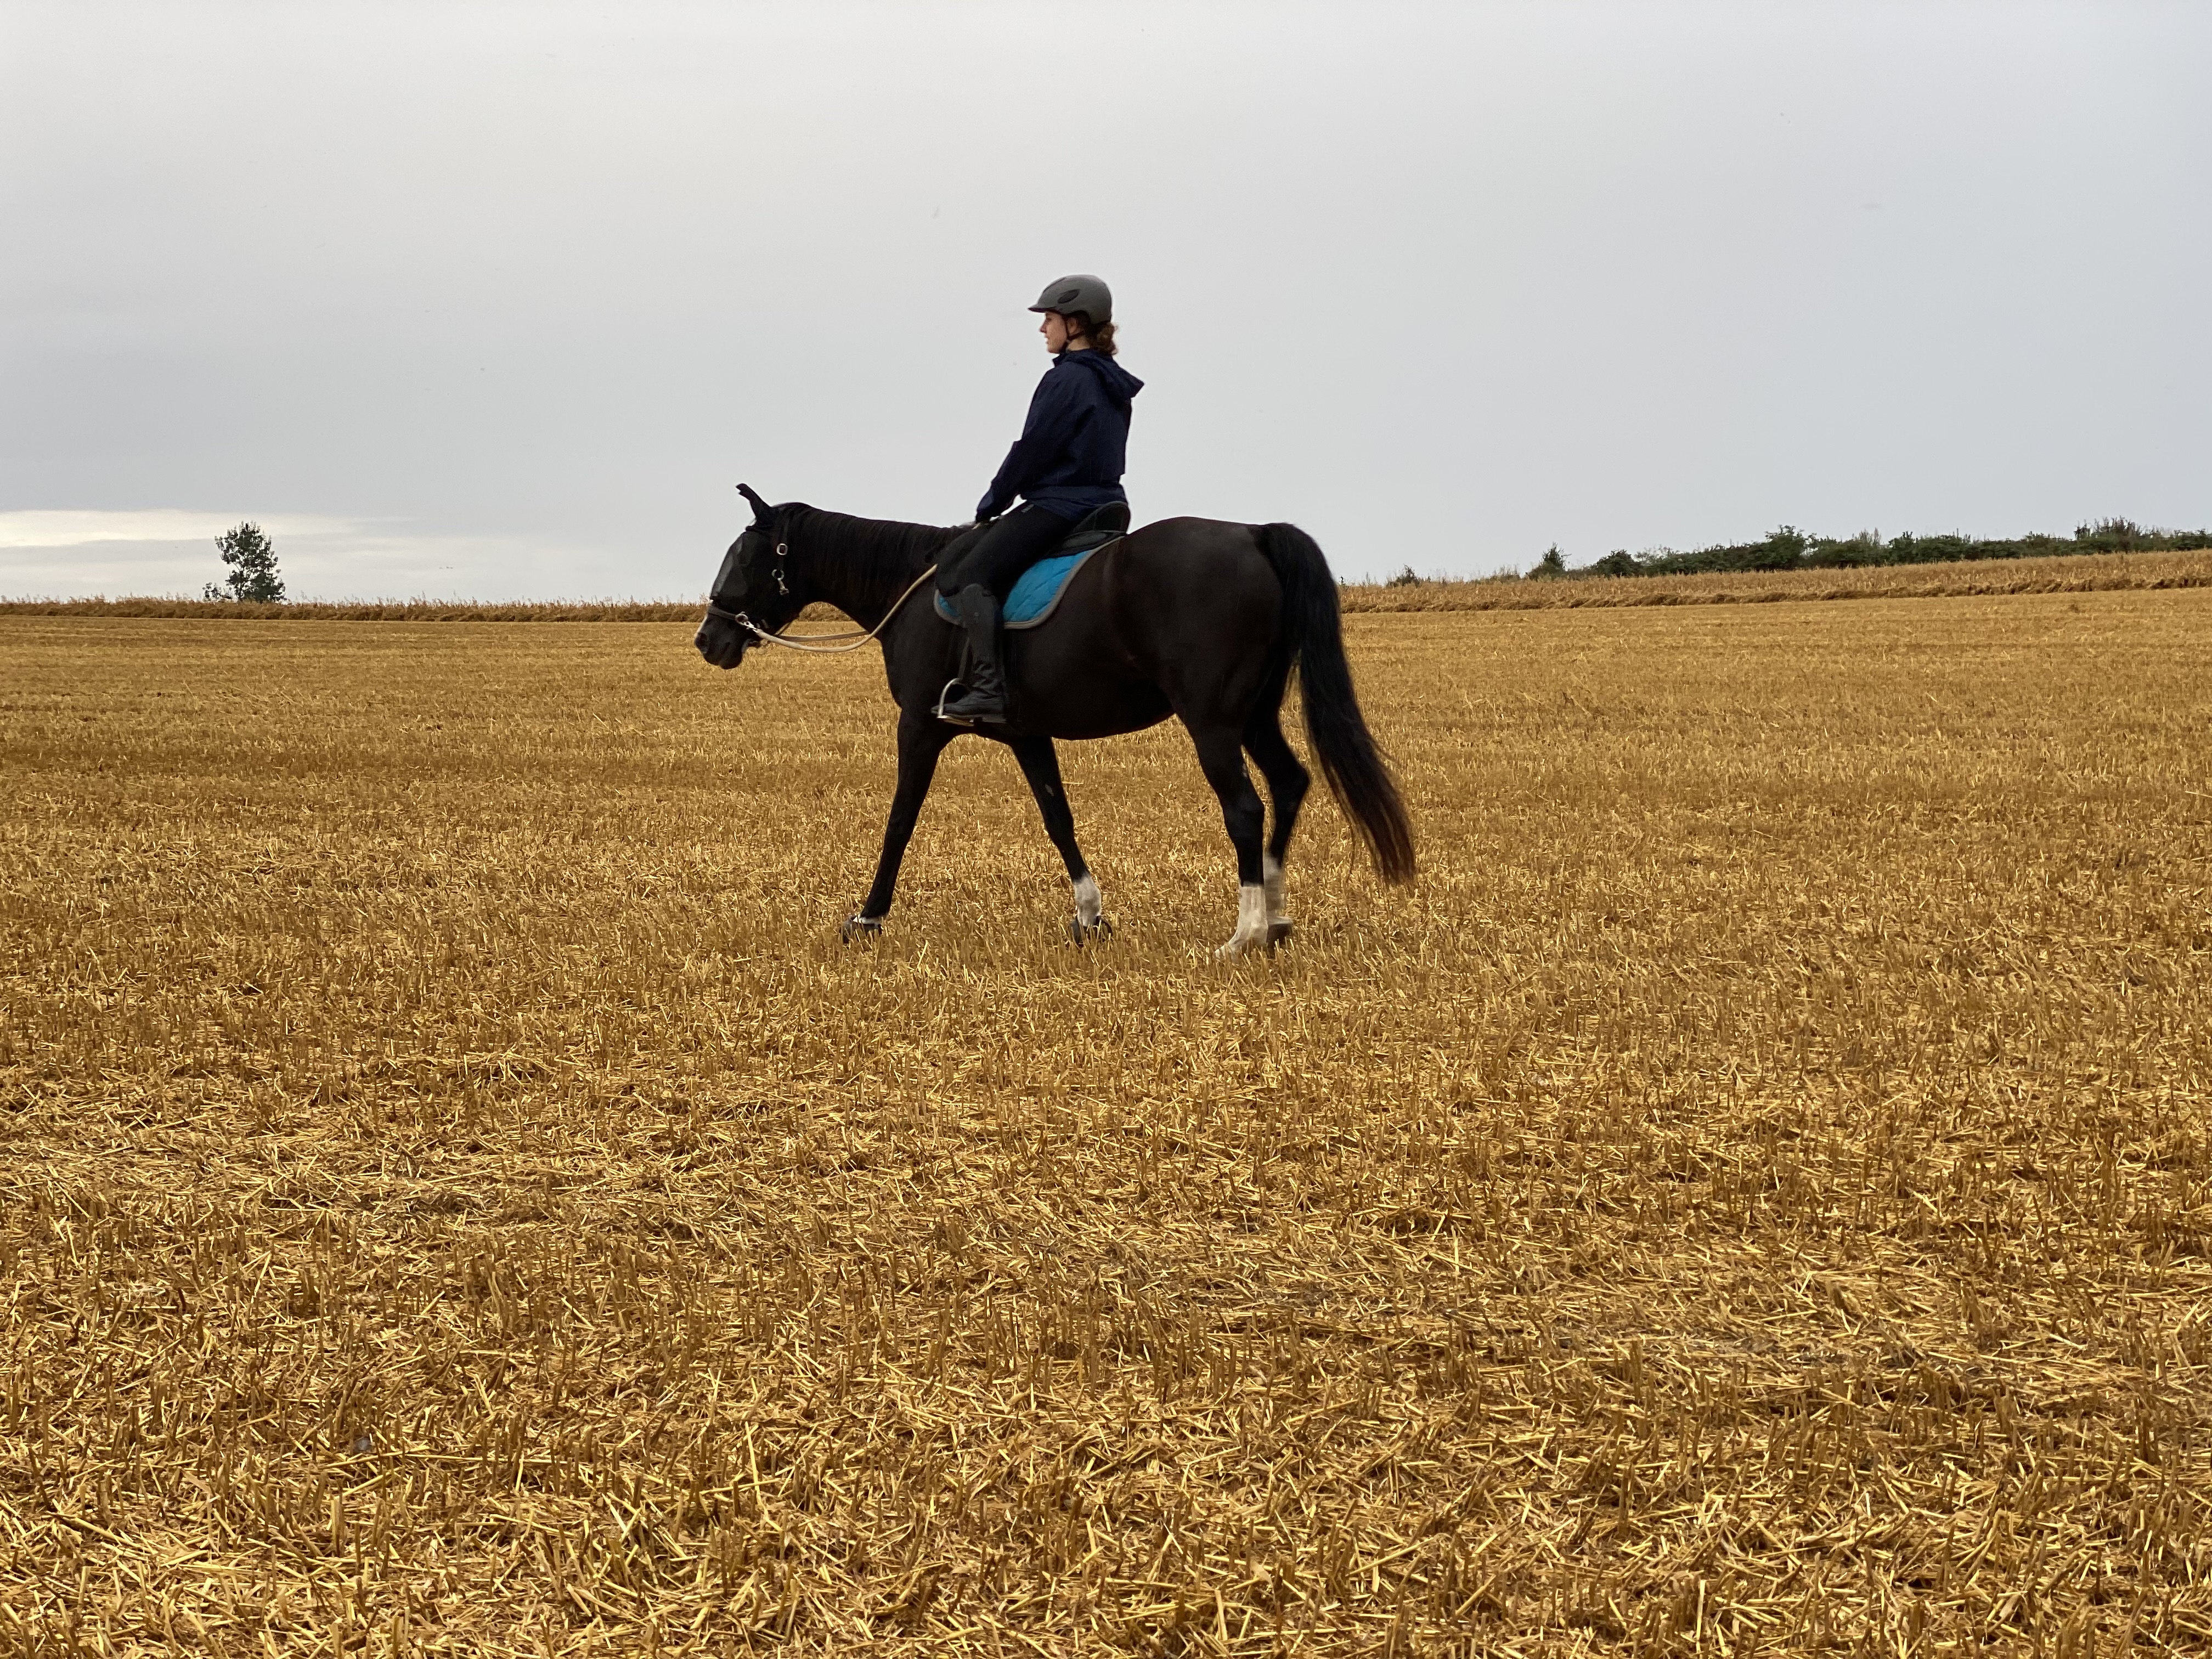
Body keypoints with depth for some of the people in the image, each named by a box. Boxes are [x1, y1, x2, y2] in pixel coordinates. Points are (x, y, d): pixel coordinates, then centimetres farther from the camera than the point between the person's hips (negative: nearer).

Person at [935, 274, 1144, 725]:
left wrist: (990, 505, -1)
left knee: (969, 575, -15)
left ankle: (987, 689, -28)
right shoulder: (1115, 385, 16)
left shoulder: (1065, 380, -14)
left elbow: (1031, 451, -14)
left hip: (1057, 504, -10)